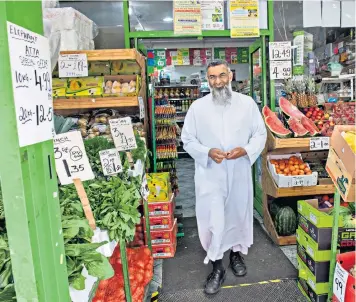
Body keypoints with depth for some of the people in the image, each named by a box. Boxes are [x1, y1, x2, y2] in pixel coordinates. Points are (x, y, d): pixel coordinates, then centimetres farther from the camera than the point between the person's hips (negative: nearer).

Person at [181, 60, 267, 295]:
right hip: (210, 175, -1)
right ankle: (217, 268, 21)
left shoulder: (248, 103, -1)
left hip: (240, 173, 2)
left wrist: (246, 150, -16)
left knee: (239, 214, 17)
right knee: (213, 221, -1)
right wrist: (208, 152, -19)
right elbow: (188, 140, -1)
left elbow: (260, 134, 3)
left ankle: (237, 253, 43)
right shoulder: (198, 107, -3)